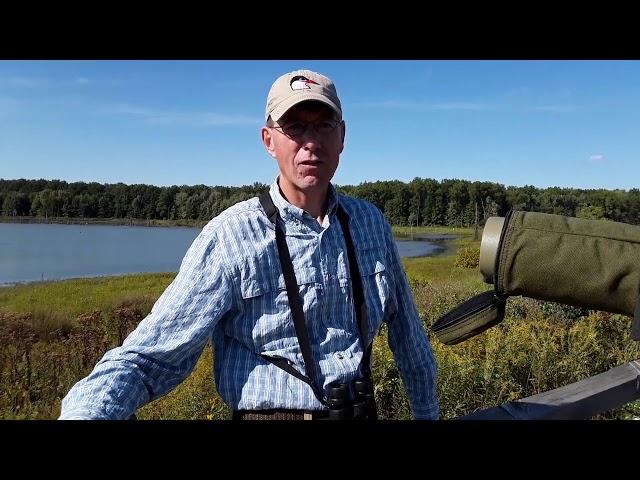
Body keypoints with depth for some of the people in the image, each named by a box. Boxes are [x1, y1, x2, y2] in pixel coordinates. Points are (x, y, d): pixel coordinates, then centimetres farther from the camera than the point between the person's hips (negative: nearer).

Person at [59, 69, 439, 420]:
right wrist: (84, 410, -39)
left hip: (362, 409, 5)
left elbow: (407, 329, 8)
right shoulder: (230, 236, -18)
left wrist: (427, 410, 16)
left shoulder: (371, 223, -3)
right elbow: (150, 356, -21)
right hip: (270, 410, -4)